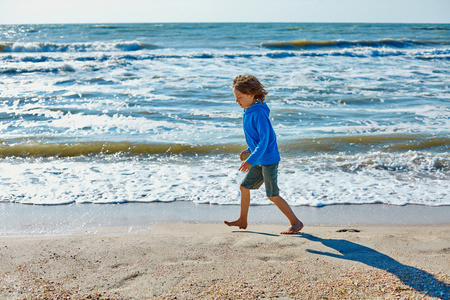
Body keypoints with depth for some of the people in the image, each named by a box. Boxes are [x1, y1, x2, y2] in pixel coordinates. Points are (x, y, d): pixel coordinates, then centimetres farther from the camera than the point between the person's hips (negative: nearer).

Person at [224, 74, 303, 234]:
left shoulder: (259, 113, -22)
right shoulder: (248, 111, 7)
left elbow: (265, 139, -27)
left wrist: (251, 160, -34)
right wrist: (249, 151, 26)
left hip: (269, 159, -10)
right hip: (260, 161, 10)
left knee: (272, 195, -3)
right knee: (244, 187, 14)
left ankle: (296, 222, 8)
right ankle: (242, 220, 28)